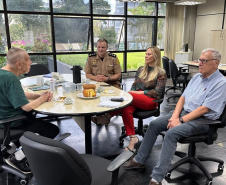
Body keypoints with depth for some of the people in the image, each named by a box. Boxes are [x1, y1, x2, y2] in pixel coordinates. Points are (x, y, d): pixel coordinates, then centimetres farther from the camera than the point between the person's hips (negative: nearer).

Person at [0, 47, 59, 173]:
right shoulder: (11, 79, -26)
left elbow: (20, 94, 14)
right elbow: (27, 107, -30)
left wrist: (40, 96, 0)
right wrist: (42, 99, -11)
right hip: (11, 123, -10)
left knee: (35, 116, 29)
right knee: (53, 130, -4)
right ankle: (18, 158, 1)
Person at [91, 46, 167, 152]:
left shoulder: (161, 73, 2)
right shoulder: (141, 69, 20)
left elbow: (157, 92, -5)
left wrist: (140, 92, -12)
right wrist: (132, 92, -2)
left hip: (150, 101, -5)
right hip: (136, 99, 5)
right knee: (126, 108, -31)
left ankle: (107, 117, -25)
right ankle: (132, 138, -31)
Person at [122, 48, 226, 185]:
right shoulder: (197, 77, 12)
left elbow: (204, 109, -19)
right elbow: (183, 97, 10)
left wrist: (181, 120, -20)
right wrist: (175, 115, -6)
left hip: (202, 119, -8)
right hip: (184, 111, 8)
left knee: (171, 133, -30)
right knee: (154, 125, -3)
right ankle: (140, 160, 8)